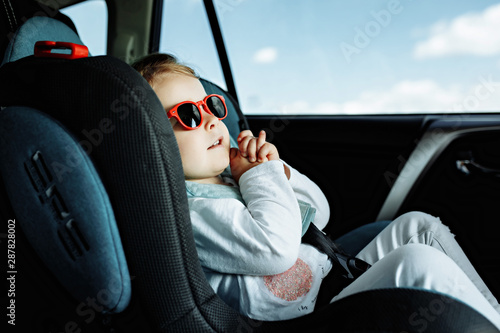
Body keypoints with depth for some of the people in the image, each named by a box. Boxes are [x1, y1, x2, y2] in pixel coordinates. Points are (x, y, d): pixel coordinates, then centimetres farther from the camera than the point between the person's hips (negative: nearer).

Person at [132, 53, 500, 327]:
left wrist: (276, 168, 0)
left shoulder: (230, 173, 13)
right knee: (416, 262, -25)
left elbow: (318, 214, 17)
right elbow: (276, 247, -29)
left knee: (417, 225, 6)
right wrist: (259, 174, -12)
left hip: (335, 278, 9)